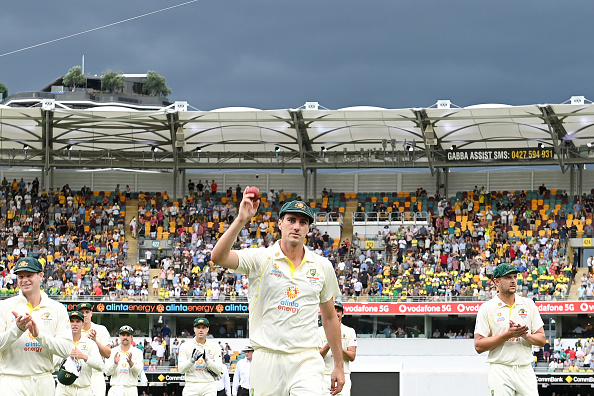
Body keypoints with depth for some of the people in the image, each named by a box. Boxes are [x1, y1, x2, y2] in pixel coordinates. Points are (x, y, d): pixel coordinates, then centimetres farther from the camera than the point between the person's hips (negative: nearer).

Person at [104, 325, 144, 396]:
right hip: (115, 389, 0)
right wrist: (115, 363, -20)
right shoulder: (113, 352, 8)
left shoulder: (137, 352, 6)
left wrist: (130, 362, -25)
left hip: (131, 390, 0)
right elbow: (107, 372, 0)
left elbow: (138, 372, -7)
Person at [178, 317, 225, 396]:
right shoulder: (185, 346, 5)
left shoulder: (215, 347, 7)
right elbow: (181, 369, -3)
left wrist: (207, 360, -17)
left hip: (209, 386, 0)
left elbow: (219, 370, -1)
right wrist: (192, 360, -20)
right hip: (191, 386, 0)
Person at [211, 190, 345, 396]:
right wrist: (241, 219, -28)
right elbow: (218, 257, -18)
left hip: (306, 360, 1)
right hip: (267, 360, 0)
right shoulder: (260, 259, 0)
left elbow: (329, 317, 17)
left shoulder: (323, 266, 9)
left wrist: (339, 365, 16)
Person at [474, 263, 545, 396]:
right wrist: (508, 335, -15)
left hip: (525, 370, 3)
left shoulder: (528, 304, 11)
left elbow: (541, 340, 11)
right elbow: (478, 346, -6)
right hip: (500, 372, -3)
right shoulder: (486, 308, 0)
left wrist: (525, 335, -10)